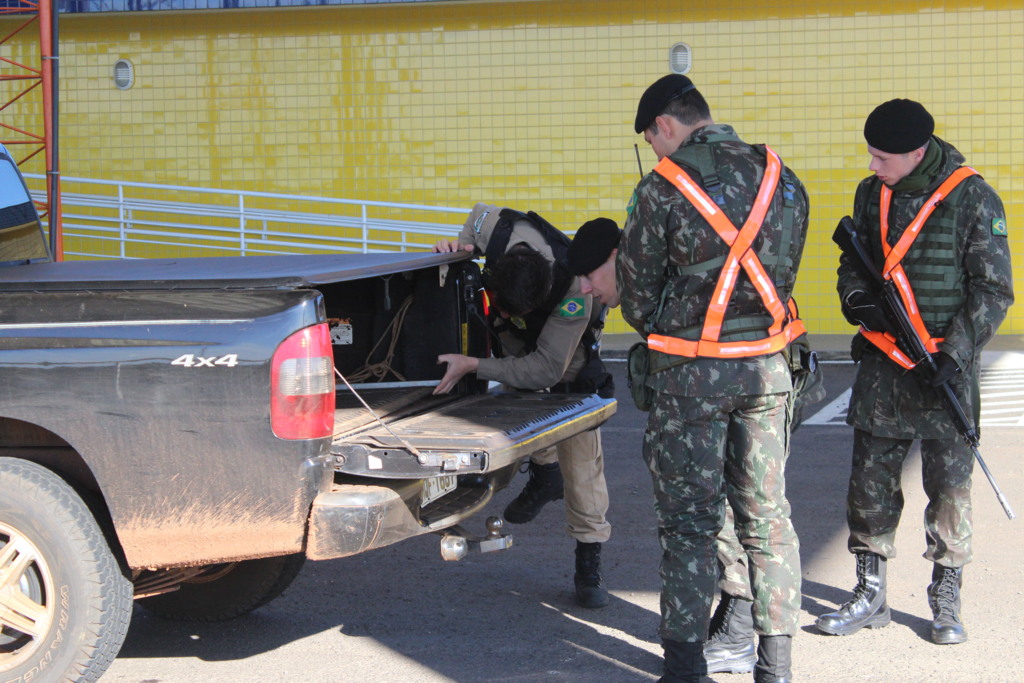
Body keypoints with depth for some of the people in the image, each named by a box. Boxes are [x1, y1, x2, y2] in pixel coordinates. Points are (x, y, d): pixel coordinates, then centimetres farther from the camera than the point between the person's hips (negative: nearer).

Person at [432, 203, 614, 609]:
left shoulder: (575, 291, -47)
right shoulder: (499, 231, -36)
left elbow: (545, 369, -43)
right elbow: (478, 212, -9)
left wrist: (473, 366, -44)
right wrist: (460, 246, -28)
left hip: (568, 351, -5)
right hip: (517, 340, 5)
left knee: (581, 454, -8)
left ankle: (589, 564, -1)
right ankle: (545, 473, 21)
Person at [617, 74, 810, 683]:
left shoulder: (664, 188, -11)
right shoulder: (783, 180, 3)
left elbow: (637, 290, -2)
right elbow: (783, 275, 8)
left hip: (693, 374, -4)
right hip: (768, 367, 4)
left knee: (690, 519, 4)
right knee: (766, 512, 12)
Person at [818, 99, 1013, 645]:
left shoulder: (974, 200, -8)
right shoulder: (871, 193, 7)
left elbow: (993, 289, -6)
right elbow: (853, 263, 17)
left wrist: (957, 352, -16)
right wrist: (857, 298, -6)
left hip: (946, 366, -4)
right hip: (882, 362, 4)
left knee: (950, 487, 0)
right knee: (870, 482, 5)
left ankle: (946, 602, 13)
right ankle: (870, 595, 16)